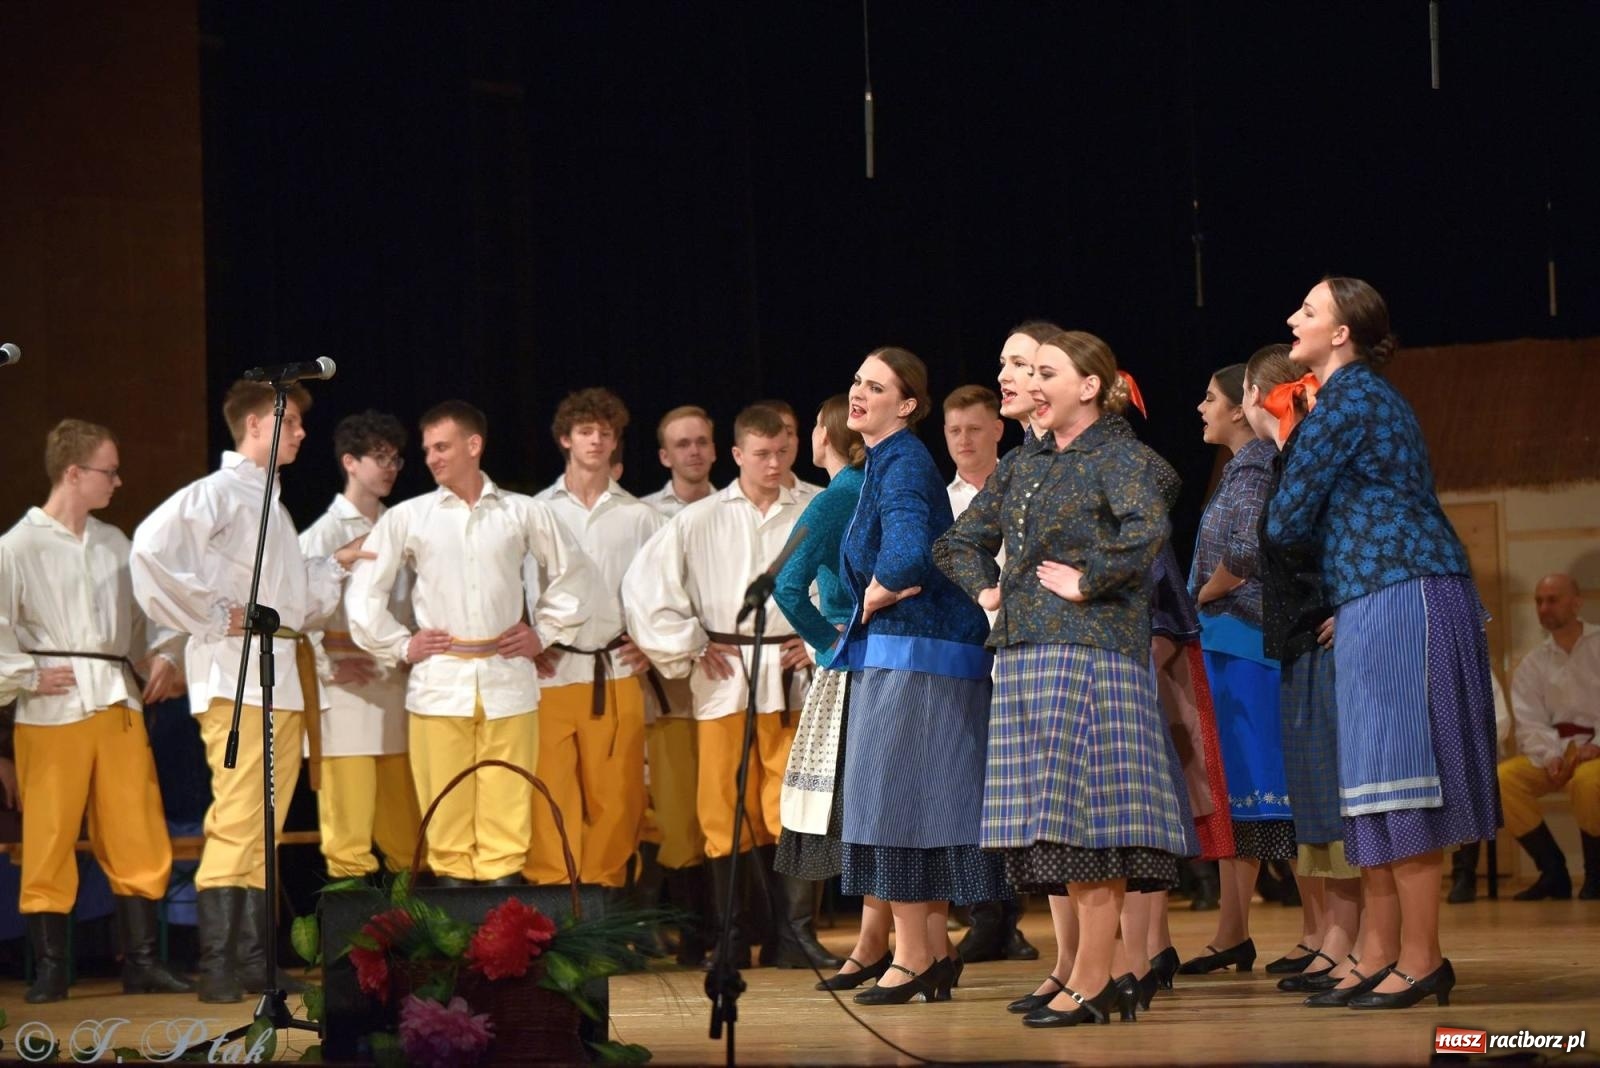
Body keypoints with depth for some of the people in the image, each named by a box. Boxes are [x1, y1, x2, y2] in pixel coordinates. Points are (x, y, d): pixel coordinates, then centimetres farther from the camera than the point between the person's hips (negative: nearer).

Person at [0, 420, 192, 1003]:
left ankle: (142, 964, 8)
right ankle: (49, 971, 5)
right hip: (51, 714, -5)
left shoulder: (114, 543, 15)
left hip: (119, 707, 5)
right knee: (48, 844, -2)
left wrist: (164, 655, 9)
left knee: (137, 841, 2)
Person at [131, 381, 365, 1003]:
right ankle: (217, 967, -12)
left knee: (264, 826, 9)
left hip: (286, 675, 9)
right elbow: (151, 550, -22)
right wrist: (210, 615, -17)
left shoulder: (272, 504, 23)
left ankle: (254, 962, 12)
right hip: (239, 675, -9)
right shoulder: (215, 494, -5)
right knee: (236, 821, -12)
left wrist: (336, 566, 12)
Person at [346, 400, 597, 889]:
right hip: (438, 680, 0)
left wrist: (544, 633, 12)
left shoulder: (524, 513, 8)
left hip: (507, 678, 0)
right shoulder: (406, 518, 6)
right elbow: (365, 593, 11)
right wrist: (399, 646, 5)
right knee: (446, 808, -2)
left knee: (506, 808, -2)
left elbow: (574, 576, 19)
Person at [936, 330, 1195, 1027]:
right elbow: (957, 541, 28)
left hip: (1091, 650, -8)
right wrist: (987, 589, 12)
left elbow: (1149, 529, -25)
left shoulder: (1116, 456, -5)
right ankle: (1098, 975, 8)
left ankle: (1092, 981, -9)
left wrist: (1088, 582, -16)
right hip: (1025, 653, 8)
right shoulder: (1024, 466, 18)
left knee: (1088, 812, -10)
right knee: (1056, 818, 5)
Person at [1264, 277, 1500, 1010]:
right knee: (1373, 784, 9)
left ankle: (1421, 959, -7)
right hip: (1378, 608, 10)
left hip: (1399, 602, -10)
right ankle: (1382, 956, 11)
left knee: (1395, 782, -9)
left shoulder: (1346, 400, -11)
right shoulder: (1369, 395, 19)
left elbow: (1287, 522, -9)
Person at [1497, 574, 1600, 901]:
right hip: (1555, 750, 5)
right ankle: (1553, 871, -12)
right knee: (1501, 778, -22)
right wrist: (1550, 757, -16)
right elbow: (1531, 724, 3)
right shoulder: (1532, 665, 13)